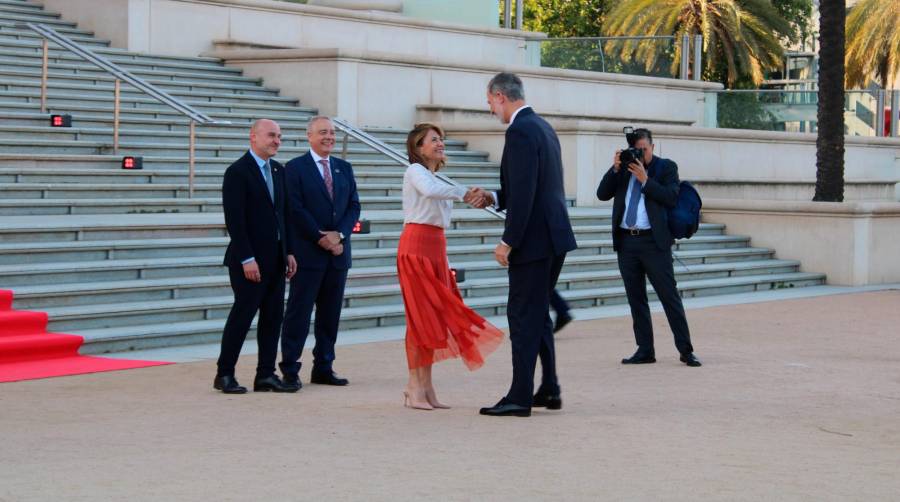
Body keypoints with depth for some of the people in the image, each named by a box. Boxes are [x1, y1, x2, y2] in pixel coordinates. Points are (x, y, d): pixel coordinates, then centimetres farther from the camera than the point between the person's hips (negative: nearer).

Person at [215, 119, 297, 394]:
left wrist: (289, 252, 10)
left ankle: (266, 375, 10)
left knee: (273, 315, 6)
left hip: (275, 258, 7)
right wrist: (247, 259, -18)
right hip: (249, 259, -7)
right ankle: (225, 374, 4)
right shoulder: (237, 172, -10)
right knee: (243, 313, -4)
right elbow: (234, 219, -14)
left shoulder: (278, 170, 13)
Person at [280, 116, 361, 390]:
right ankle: (290, 370, 0)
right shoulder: (295, 168, -3)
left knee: (330, 313, 9)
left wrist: (339, 234, -7)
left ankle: (324, 367, 16)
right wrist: (321, 237, -14)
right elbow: (295, 209, -10)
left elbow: (354, 205, 9)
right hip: (308, 252, -6)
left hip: (338, 251, 6)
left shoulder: (344, 168, 14)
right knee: (299, 312, -3)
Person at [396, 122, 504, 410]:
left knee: (435, 316, 5)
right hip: (416, 246, -9)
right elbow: (430, 189, -30)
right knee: (420, 316, -9)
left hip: (436, 247, 9)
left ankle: (426, 387, 7)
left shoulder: (434, 176, 21)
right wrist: (464, 193, -29)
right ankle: (415, 388, -6)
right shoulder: (415, 171, -5)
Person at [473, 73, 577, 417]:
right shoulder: (542, 126, 15)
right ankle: (549, 390, 21)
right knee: (538, 313, 18)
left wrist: (508, 242, -19)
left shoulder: (520, 131, -16)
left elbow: (523, 193, -22)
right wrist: (494, 199, 15)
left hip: (533, 240, -10)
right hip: (554, 236, 10)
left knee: (523, 316, -4)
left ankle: (520, 398, -1)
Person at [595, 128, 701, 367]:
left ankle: (685, 350, -2)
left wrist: (645, 179, -16)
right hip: (626, 242, 5)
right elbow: (602, 194, 3)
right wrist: (615, 169, -7)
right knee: (636, 298, 8)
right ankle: (645, 350, 14)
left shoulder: (666, 167, 2)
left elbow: (671, 198, -12)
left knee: (669, 295, -5)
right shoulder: (623, 168, 12)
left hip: (654, 241, -4)